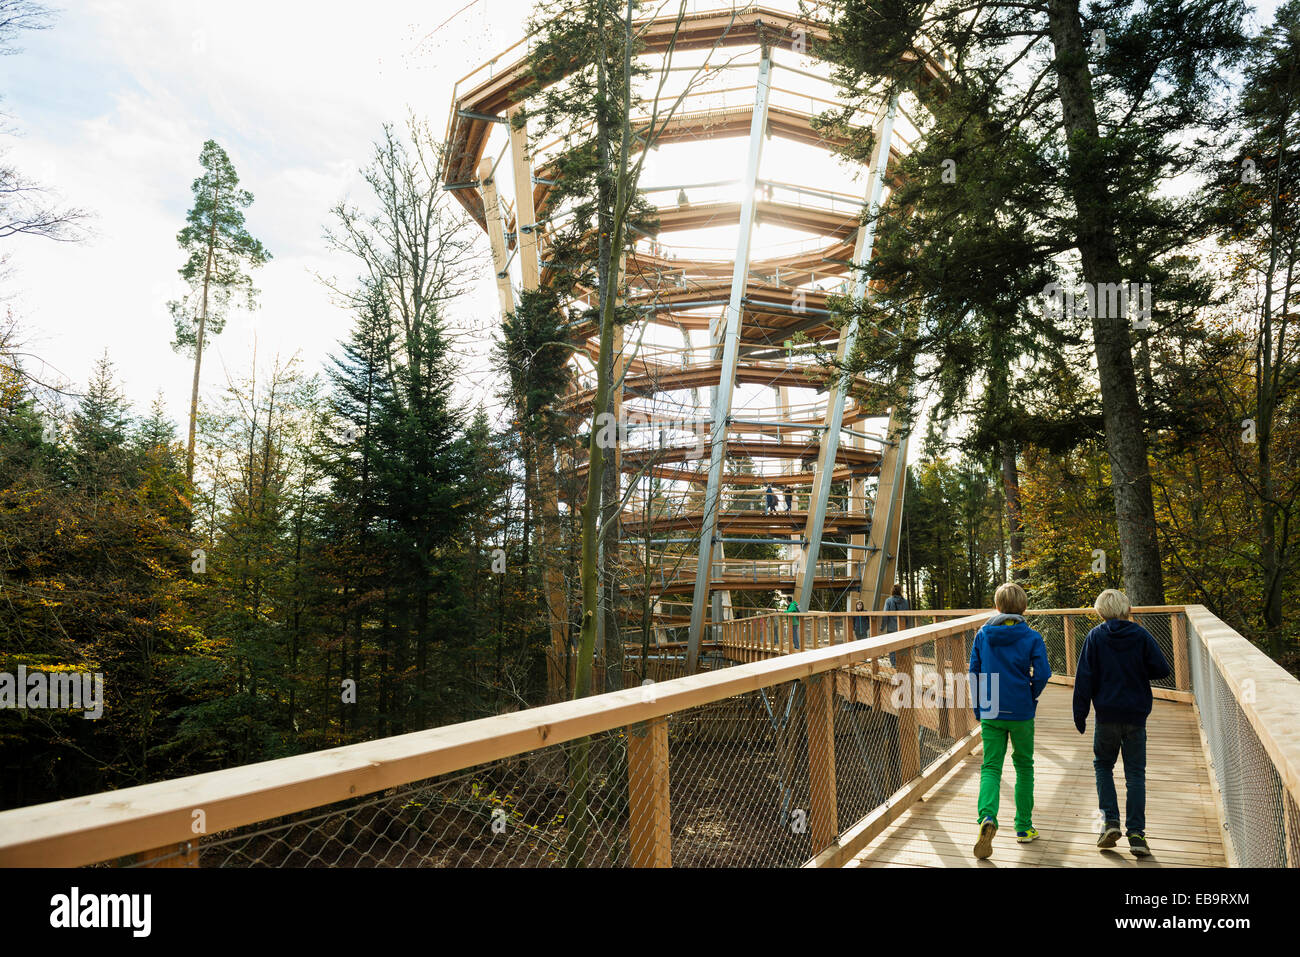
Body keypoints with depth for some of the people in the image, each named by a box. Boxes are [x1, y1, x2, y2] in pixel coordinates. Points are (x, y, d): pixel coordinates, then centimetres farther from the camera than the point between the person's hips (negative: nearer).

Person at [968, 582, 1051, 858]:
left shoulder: (982, 635, 0)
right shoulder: (1032, 637, -7)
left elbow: (974, 673, 3)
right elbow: (1042, 675, -13)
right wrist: (1031, 698, 7)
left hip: (990, 714, 1)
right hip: (1021, 713, -1)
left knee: (990, 767, 2)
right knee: (1024, 767, 17)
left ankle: (987, 817, -23)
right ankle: (1024, 827, 23)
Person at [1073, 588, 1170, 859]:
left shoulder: (1095, 637, -4)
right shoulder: (1141, 635, -1)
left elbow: (1084, 677, -5)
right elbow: (1162, 670, -3)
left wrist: (1080, 714, 1)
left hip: (1107, 715, -1)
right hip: (1136, 715, 1)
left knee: (1103, 765, 17)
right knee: (1135, 774, 8)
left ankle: (1110, 820, 4)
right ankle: (1136, 834, 4)